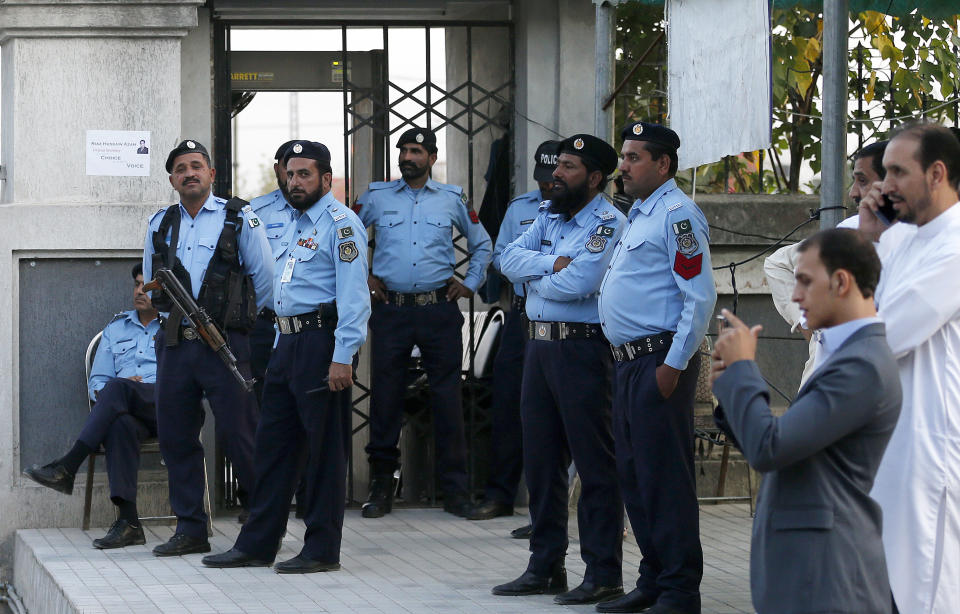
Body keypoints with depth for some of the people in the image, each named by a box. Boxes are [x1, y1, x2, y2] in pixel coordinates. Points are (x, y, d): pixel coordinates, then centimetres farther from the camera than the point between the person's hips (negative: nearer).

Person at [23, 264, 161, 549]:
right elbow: (96, 381, 24)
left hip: (169, 407, -3)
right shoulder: (116, 328, 28)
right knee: (120, 425, -37)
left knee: (118, 387, -34)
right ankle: (127, 522, -46)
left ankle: (67, 467, -37)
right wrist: (105, 392, -3)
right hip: (128, 411, 3)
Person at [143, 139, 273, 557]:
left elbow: (265, 280, 3)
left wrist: (240, 318, 9)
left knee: (238, 435, -7)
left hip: (226, 344, -5)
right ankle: (190, 530, 13)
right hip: (175, 344, 5)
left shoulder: (239, 218, 1)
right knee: (175, 436, 5)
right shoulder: (160, 225, 14)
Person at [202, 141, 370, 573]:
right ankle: (257, 544, 17)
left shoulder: (340, 223, -10)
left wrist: (343, 357, -23)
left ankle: (321, 550, 4)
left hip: (322, 343, -10)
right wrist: (282, 347, 19)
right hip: (288, 343, 10)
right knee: (273, 444, 11)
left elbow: (354, 296, -17)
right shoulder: (297, 225, 20)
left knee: (325, 448, -2)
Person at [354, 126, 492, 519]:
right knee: (385, 396, 0)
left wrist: (470, 284, 12)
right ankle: (382, 484, 9)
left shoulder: (453, 199, 9)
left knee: (447, 397, 0)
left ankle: (455, 490, 6)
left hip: (439, 310, 0)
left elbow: (482, 244, 22)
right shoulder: (377, 197, 7)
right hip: (391, 309, 0)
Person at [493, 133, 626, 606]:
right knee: (540, 461, 13)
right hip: (539, 346, 8)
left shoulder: (607, 222, -11)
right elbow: (509, 258, 4)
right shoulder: (548, 215, 15)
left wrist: (535, 278, -5)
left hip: (582, 349, -8)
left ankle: (603, 573, -1)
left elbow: (578, 282, -22)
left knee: (594, 464, -4)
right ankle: (545, 567, 21)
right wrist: (552, 264, -12)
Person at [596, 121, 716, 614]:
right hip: (629, 363, 10)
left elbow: (700, 297, -18)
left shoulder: (677, 214, -11)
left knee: (664, 476, -7)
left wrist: (674, 364, -20)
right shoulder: (638, 214, 19)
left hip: (660, 361, -10)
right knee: (634, 476, 13)